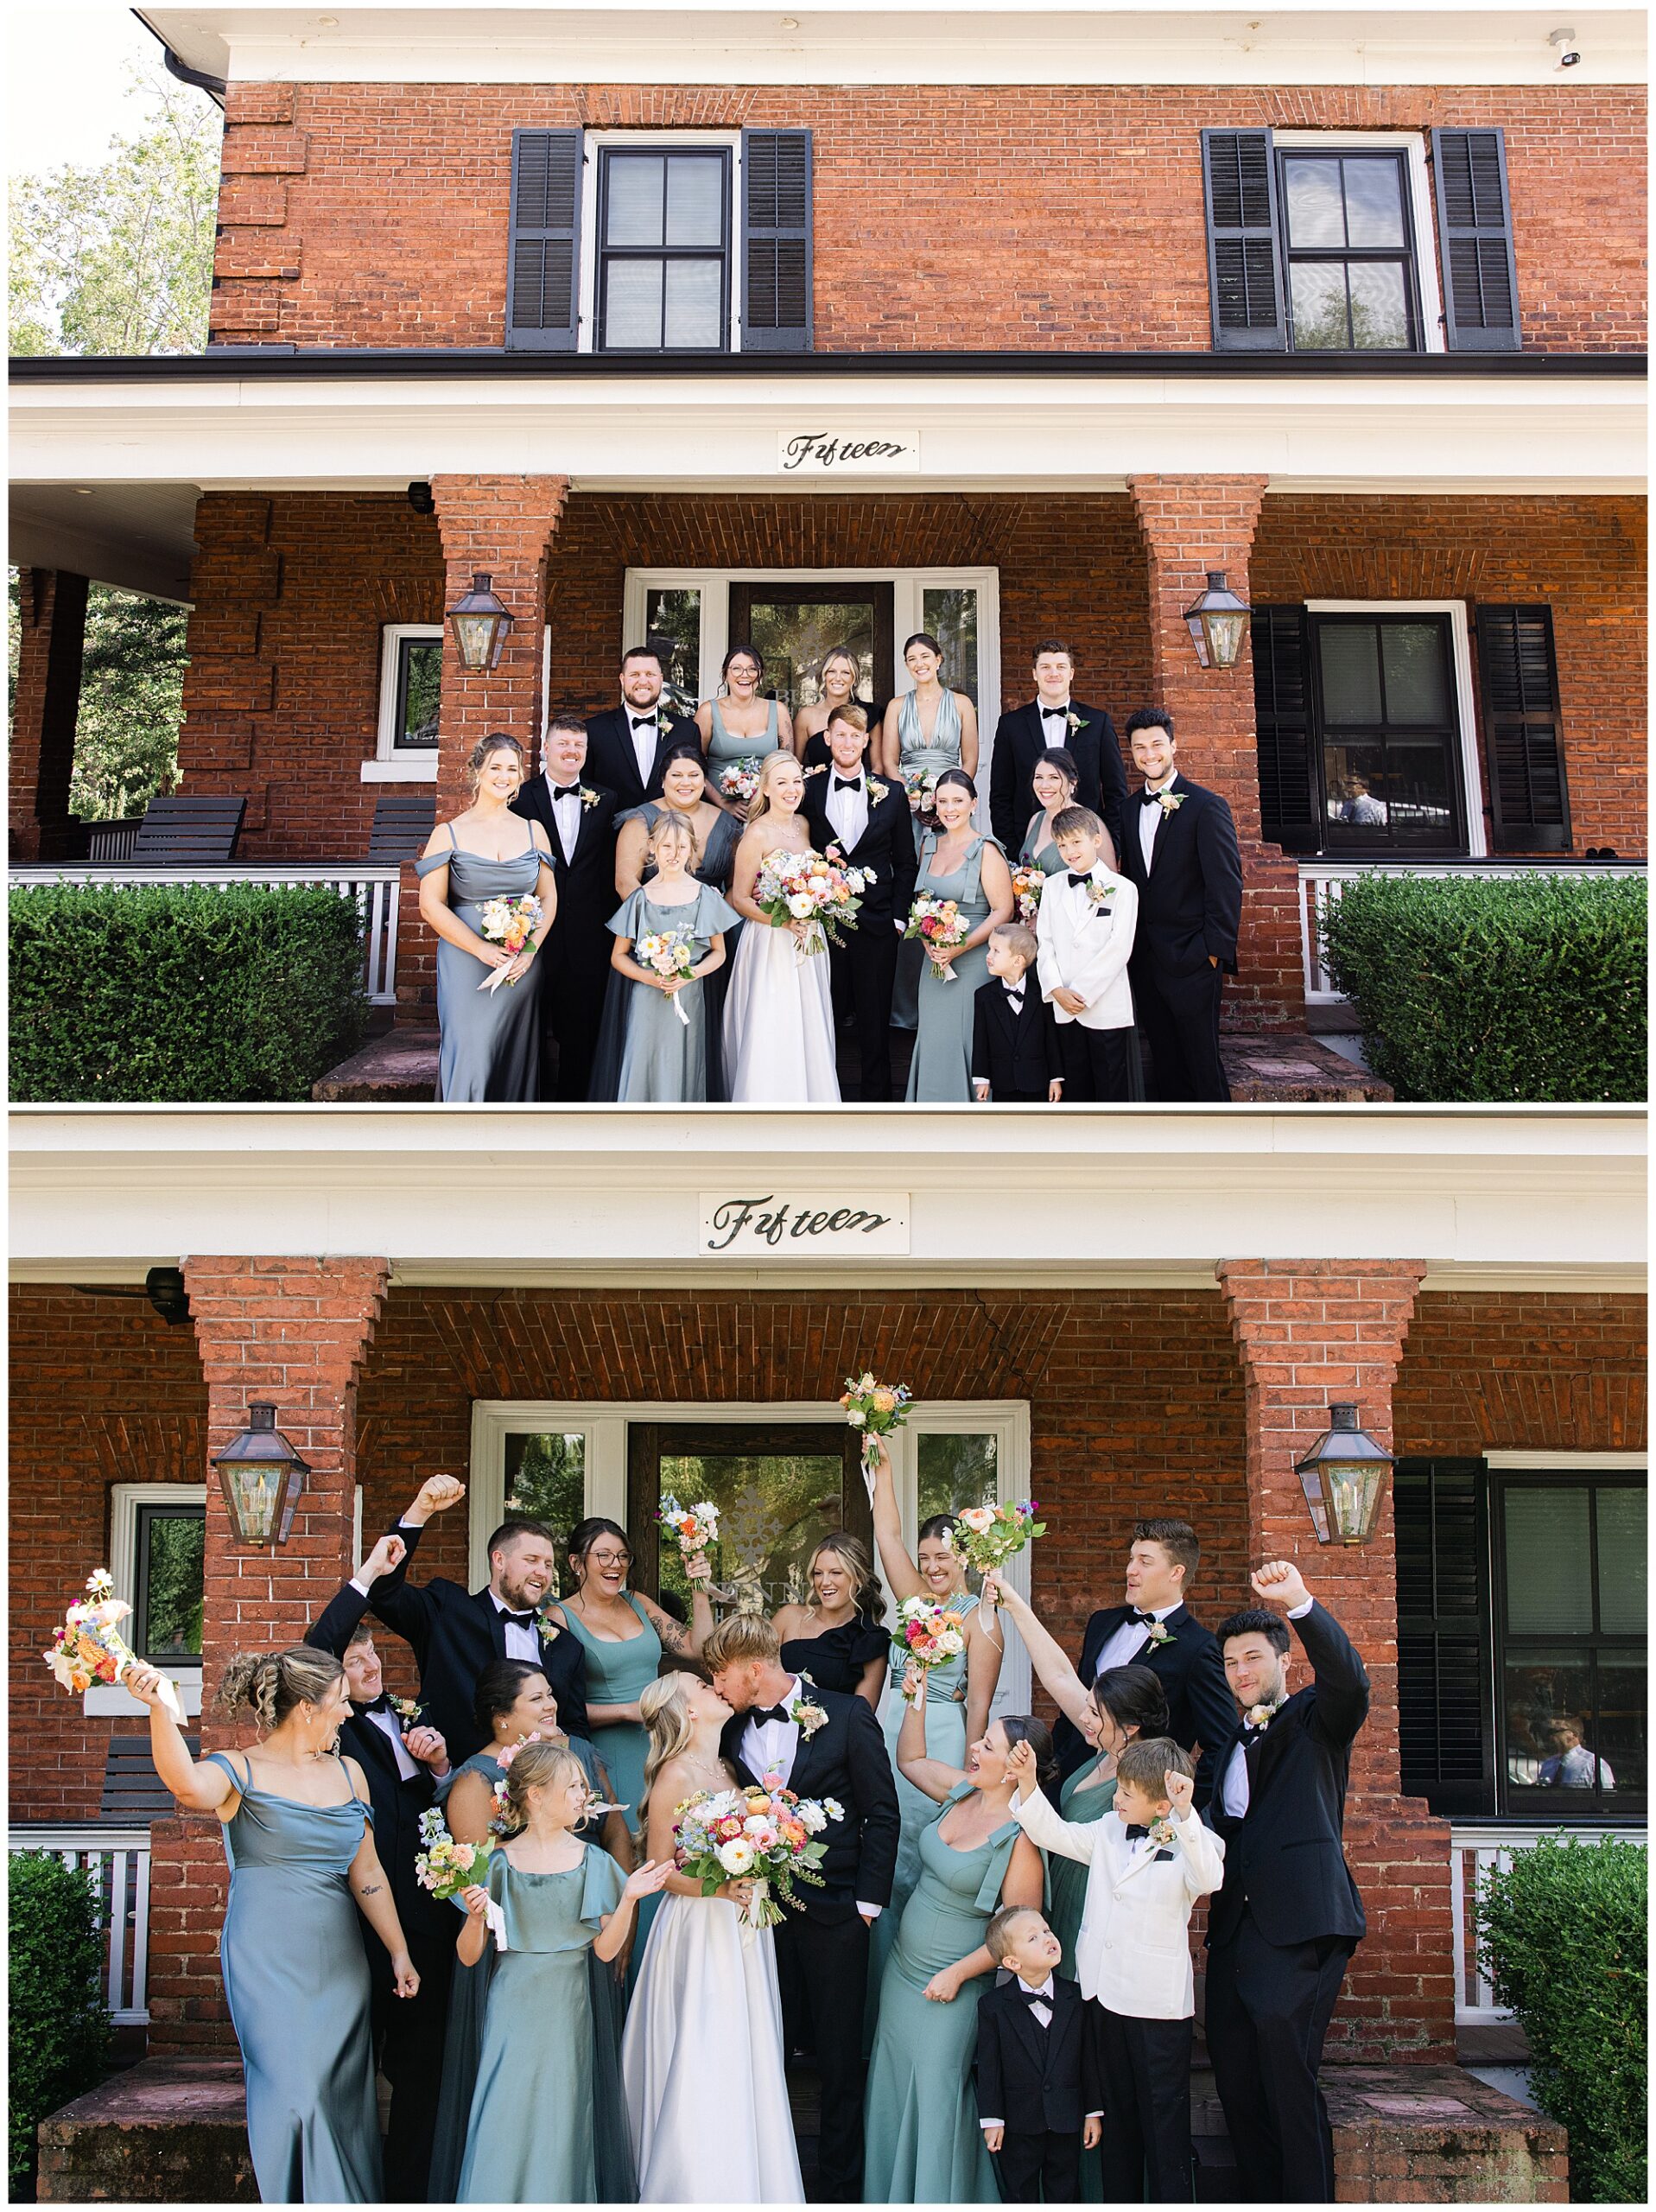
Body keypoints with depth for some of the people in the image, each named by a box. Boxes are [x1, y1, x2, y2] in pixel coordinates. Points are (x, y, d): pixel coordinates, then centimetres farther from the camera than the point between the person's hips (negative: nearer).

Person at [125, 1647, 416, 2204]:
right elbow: (190, 1787, -30)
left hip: (338, 1958, 5)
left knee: (343, 2093, 5)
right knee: (294, 2090, -8)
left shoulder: (348, 1773, 11)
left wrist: (398, 1952, 13)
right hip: (268, 1957, -5)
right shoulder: (240, 1771, -6)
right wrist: (159, 1707, -44)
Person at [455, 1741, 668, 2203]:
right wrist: (476, 1916, -20)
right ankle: (501, 2199, 16)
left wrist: (628, 1899, -13)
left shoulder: (593, 1862, 3)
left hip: (568, 2009, 1)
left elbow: (605, 1949, 0)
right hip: (513, 2008, -1)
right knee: (505, 2124, -3)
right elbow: (469, 1957, -2)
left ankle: (559, 2198, 20)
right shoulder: (499, 1863, -3)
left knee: (562, 2125, 3)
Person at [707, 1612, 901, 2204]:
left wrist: (869, 1900, -6)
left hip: (834, 1914, -3)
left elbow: (881, 1813, -3)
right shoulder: (734, 1732, 7)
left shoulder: (846, 1716, -5)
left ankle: (842, 2186, 20)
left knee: (838, 2056, 6)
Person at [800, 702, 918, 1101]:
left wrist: (898, 917, 2)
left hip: (876, 922, 0)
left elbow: (905, 864, 9)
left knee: (875, 1023, 5)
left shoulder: (891, 794, 7)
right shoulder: (809, 790, 5)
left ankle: (875, 1099, 14)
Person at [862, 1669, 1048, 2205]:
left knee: (936, 2099, 7)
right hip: (902, 1970, 7)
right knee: (891, 2093, 19)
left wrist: (956, 1974, -16)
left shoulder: (1020, 1837, -23)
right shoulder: (961, 1790, -3)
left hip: (949, 1988, -7)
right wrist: (916, 1702, 3)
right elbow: (910, 1761, 16)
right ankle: (891, 2196, 37)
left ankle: (938, 2200, 28)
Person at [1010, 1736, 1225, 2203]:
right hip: (1103, 1994, 6)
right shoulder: (1107, 1834, 6)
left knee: (1164, 2118, 2)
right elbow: (1052, 1832, 10)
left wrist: (1185, 1814, -44)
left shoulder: (1187, 1844, -12)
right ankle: (1118, 2202, 29)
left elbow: (1208, 1878, -31)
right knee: (1116, 2113, 18)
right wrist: (1027, 1782, -4)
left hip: (1157, 2003, -6)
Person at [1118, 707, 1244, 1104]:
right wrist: (1129, 946, 8)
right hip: (1145, 961, 6)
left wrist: (1216, 952, -14)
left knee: (1203, 1065, -2)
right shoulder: (1131, 810, 12)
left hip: (1191, 960, -6)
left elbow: (1226, 885, -10)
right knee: (1165, 1067, 11)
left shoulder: (1206, 806, -7)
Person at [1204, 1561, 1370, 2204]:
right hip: (1235, 1928, 7)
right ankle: (1263, 2199, 17)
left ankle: (1310, 2200, -3)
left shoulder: (1314, 1718, 3)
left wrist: (1301, 1604, -33)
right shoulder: (1228, 1747, 23)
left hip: (1300, 1928, -6)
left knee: (1287, 2071, -13)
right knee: (1236, 2077, 6)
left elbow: (1349, 1680, -19)